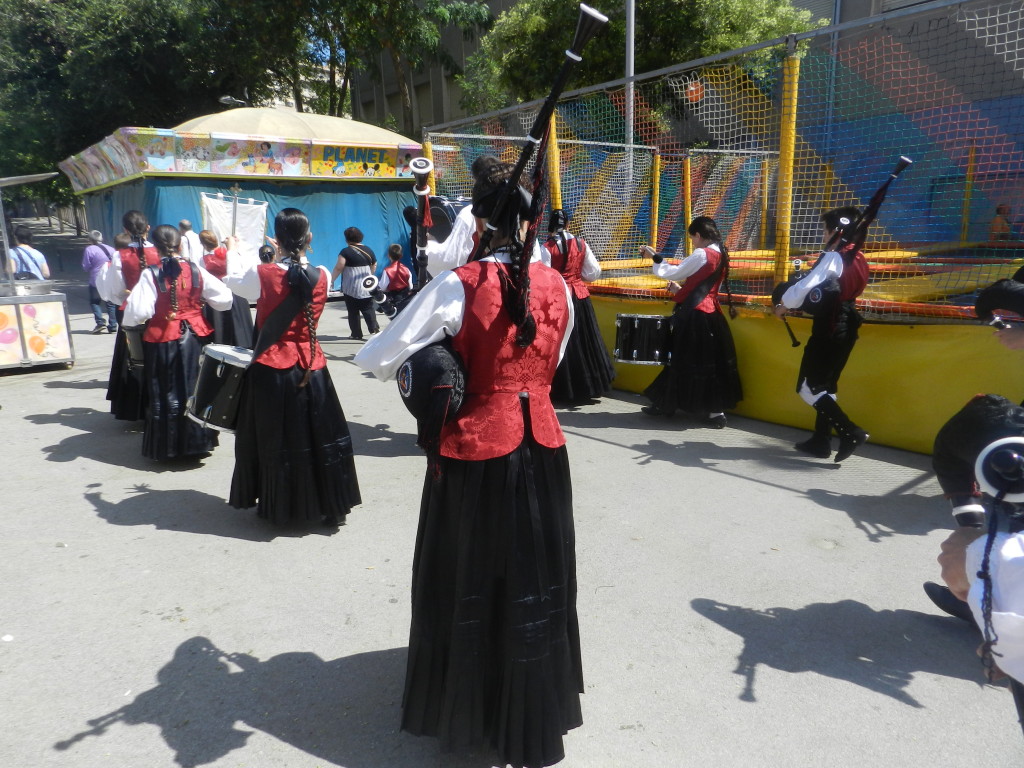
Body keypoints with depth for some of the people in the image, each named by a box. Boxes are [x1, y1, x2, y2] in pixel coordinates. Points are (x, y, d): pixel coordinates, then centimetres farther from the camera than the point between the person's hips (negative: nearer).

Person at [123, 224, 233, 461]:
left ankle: (166, 447, 17)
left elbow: (138, 312, -18)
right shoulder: (196, 270, -4)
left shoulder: (151, 274, -12)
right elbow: (224, 299, -4)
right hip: (195, 337, 2)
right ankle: (197, 440, 23)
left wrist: (129, 321, 4)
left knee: (165, 392, 9)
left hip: (162, 340, -2)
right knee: (194, 387, 14)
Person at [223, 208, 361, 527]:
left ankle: (276, 506, 22)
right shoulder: (321, 276, -5)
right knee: (319, 435, 11)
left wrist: (232, 248, 29)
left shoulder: (263, 274, -11)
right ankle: (330, 506, 20)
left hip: (271, 369, -2)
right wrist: (288, 256, 31)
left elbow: (233, 277, 10)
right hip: (312, 368, 2)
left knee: (273, 438, 10)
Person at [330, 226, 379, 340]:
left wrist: (331, 280, -4)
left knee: (353, 311, 3)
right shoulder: (368, 250, 8)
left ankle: (357, 334, 5)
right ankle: (375, 328, -9)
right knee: (368, 309, 6)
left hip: (351, 288, -4)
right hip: (367, 287, 5)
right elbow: (374, 265, 18)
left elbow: (338, 268, -13)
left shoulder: (346, 251, -10)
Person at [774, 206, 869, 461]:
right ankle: (821, 441, 20)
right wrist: (797, 303, 8)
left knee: (808, 387, -4)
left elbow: (805, 286, -25)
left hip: (829, 329, -9)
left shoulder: (833, 257, -17)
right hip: (846, 326, 9)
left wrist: (784, 305, -8)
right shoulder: (858, 258, 11)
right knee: (825, 385, 16)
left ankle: (850, 432, -9)